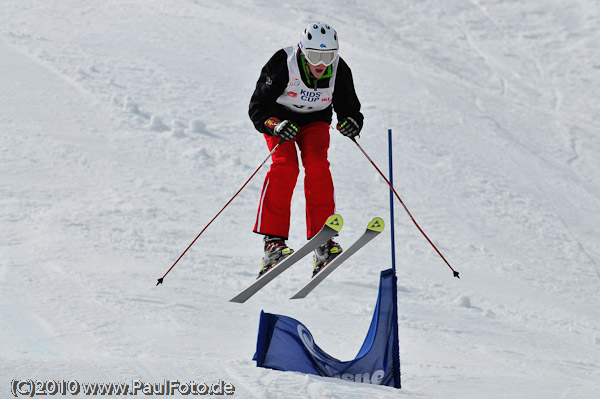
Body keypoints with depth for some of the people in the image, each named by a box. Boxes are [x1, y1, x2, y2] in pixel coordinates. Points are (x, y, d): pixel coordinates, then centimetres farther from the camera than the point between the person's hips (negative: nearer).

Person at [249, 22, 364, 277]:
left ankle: (323, 242, -25)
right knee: (285, 165, -26)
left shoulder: (339, 71, -22)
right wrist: (275, 125, -43)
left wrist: (351, 123, -34)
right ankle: (273, 241, -26)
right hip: (279, 117, -2)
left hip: (315, 121, 2)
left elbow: (350, 109, -10)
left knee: (317, 163, -24)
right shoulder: (282, 64, -30)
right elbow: (257, 108, -24)